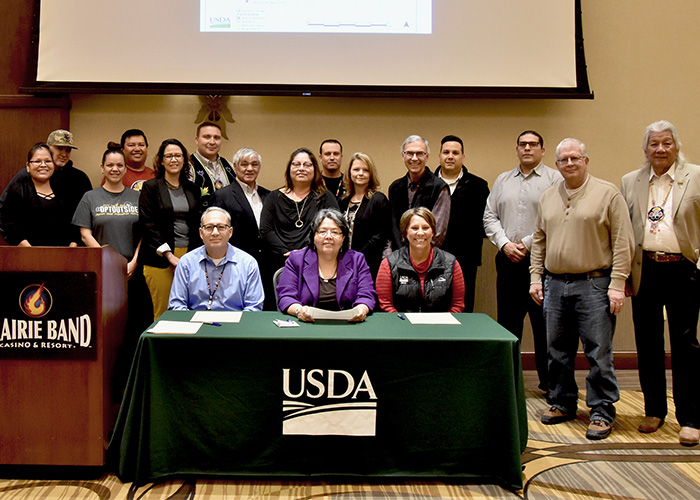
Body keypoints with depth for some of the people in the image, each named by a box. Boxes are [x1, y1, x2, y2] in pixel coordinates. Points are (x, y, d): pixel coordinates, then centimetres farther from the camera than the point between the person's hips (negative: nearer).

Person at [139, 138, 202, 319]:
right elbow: (148, 224, -5)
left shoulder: (193, 189, 15)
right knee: (163, 313, -3)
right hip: (160, 258, -3)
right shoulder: (151, 187, 2)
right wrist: (169, 255, -12)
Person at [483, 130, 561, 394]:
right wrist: (505, 244, -3)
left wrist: (526, 244, -12)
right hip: (508, 261, 4)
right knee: (507, 323, 8)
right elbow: (489, 217, 12)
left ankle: (549, 381, 12)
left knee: (544, 324, 0)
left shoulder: (554, 179, 2)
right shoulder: (502, 180, 16)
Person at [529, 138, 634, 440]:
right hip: (555, 284, 5)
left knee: (599, 353, -2)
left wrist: (617, 284, -12)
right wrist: (536, 277, 8)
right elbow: (539, 242, 17)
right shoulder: (548, 197, 12)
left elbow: (622, 243, -7)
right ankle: (562, 404, 26)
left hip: (594, 284, -5)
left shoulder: (608, 194, -3)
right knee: (558, 351, 12)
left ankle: (602, 412, 10)